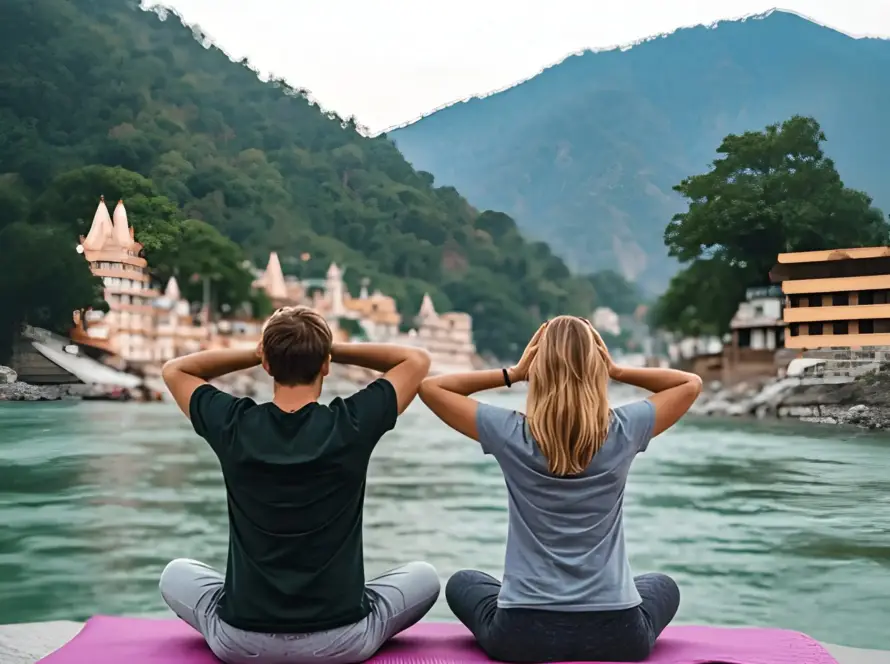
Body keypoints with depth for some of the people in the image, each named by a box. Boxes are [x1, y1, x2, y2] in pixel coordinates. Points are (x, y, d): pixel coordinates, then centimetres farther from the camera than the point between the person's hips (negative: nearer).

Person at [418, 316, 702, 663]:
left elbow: (430, 387, 3)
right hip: (616, 632, 1)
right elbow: (690, 383, 10)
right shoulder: (623, 431, -8)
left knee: (462, 583, 31)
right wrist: (617, 371, 0)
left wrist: (511, 374, -3)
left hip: (523, 632, 0)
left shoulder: (511, 434, -11)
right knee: (663, 587, 34)